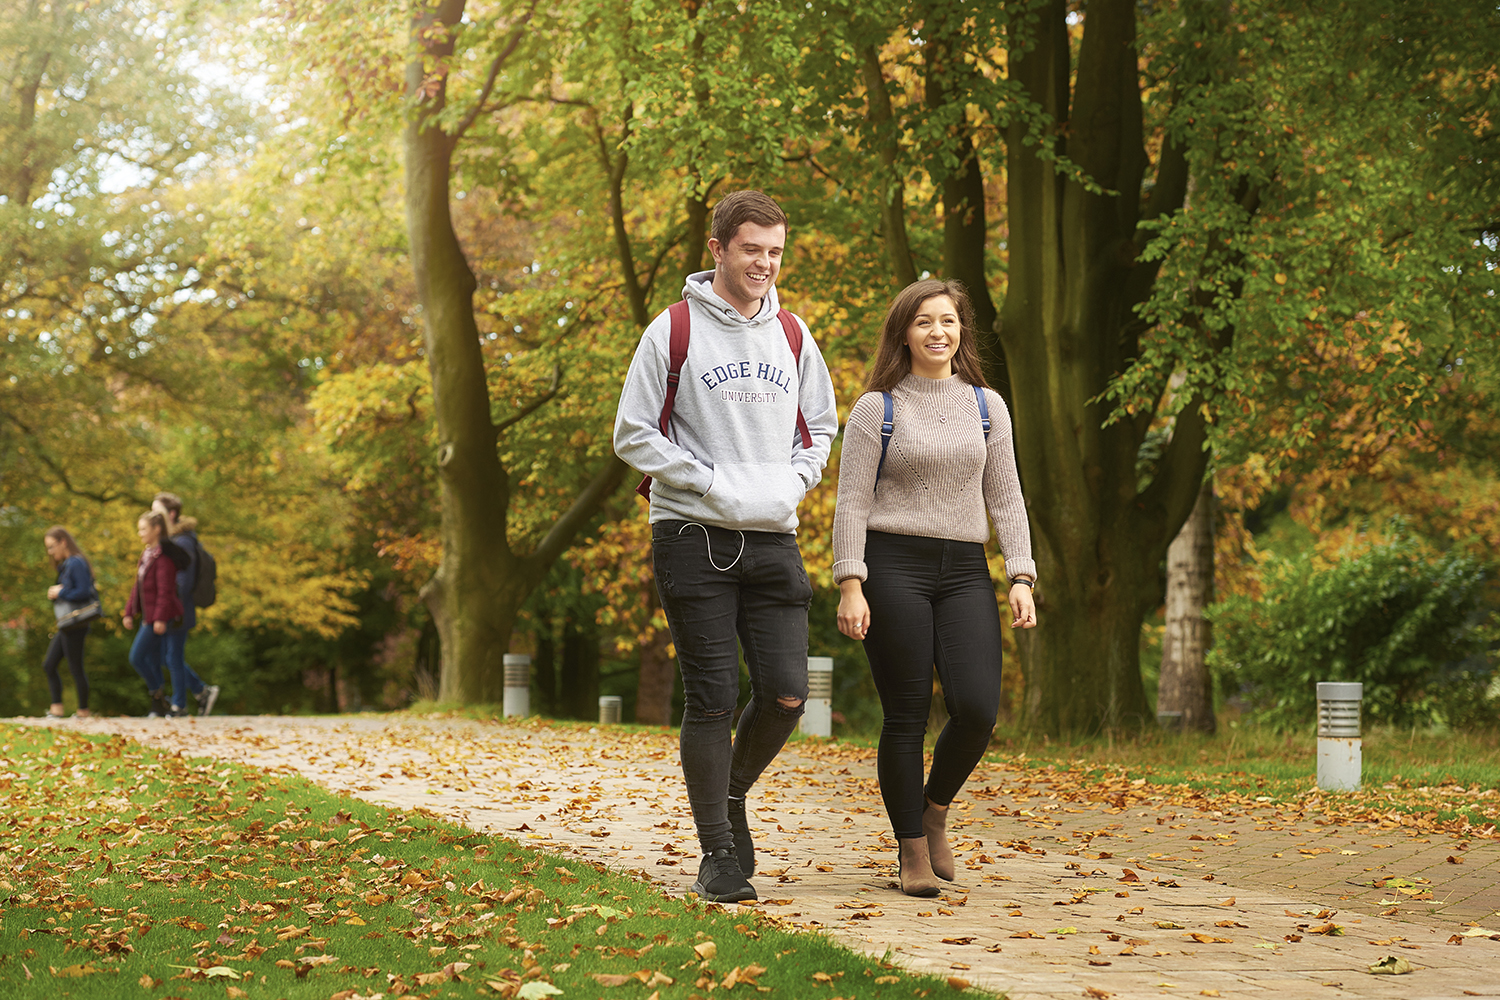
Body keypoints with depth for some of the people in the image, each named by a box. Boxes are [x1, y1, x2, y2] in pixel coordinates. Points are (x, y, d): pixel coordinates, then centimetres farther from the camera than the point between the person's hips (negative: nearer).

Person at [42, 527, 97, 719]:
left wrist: (60, 593, -12)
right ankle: (57, 708, 9)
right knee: (49, 665, 8)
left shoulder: (76, 563, -14)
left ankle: (84, 711, 7)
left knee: (75, 668, -2)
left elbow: (83, 592, -22)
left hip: (75, 626, -10)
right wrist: (53, 593, -1)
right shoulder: (65, 565, 15)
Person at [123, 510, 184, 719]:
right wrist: (129, 613, 17)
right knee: (152, 662, 10)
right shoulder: (146, 554, 15)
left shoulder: (164, 556, -15)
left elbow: (165, 590, -20)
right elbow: (138, 586, 20)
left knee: (137, 657, -12)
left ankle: (158, 700, -3)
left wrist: (161, 618, -24)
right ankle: (158, 708, 14)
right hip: (148, 615, 10)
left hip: (160, 616, -10)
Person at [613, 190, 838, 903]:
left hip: (774, 538, 4)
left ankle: (732, 793, 22)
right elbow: (634, 435, -2)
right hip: (694, 537, -4)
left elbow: (820, 428, 22)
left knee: (785, 694, -6)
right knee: (713, 700, -4)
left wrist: (790, 481, 2)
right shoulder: (675, 331, -2)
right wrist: (716, 483, -11)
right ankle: (718, 853, 6)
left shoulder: (791, 335, 12)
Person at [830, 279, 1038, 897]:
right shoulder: (876, 409, 3)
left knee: (977, 708, -12)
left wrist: (1021, 579, 3)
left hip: (964, 569, 3)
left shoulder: (986, 406, 14)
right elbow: (852, 502, 0)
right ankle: (913, 852, 9)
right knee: (906, 717, -3)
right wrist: (850, 586, -9)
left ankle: (935, 810, 15)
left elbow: (1005, 498, 13)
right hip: (894, 566, -3)